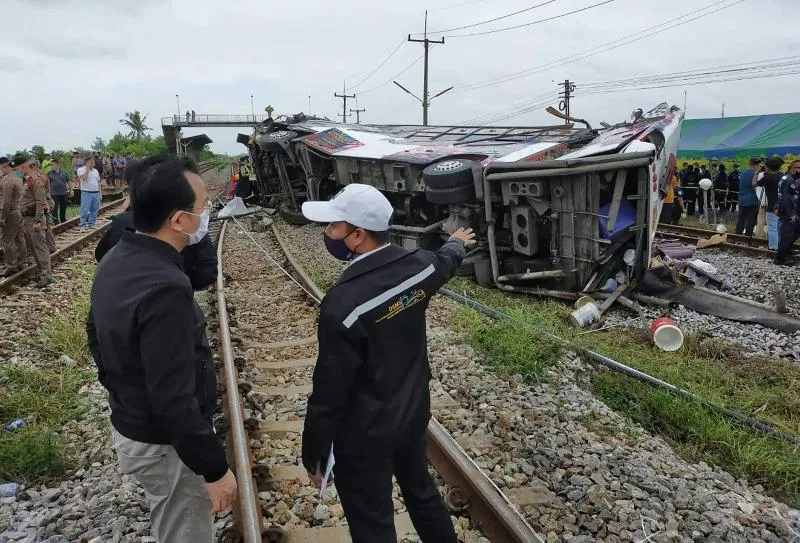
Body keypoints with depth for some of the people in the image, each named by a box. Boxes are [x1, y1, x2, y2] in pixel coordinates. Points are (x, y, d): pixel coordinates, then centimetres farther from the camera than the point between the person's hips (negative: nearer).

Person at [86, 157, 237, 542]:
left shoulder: (115, 262, -1)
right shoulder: (164, 287, -32)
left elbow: (97, 337, 13)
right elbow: (173, 398, -31)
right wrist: (214, 468, -21)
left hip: (128, 428, 9)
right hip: (165, 445, -9)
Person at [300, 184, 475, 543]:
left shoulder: (344, 303, -30)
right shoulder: (417, 266, -9)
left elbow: (330, 391, -23)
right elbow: (445, 261, 17)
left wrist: (314, 453, -8)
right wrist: (457, 243, 41)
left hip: (365, 435, -7)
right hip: (414, 413, 7)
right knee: (421, 490, 29)